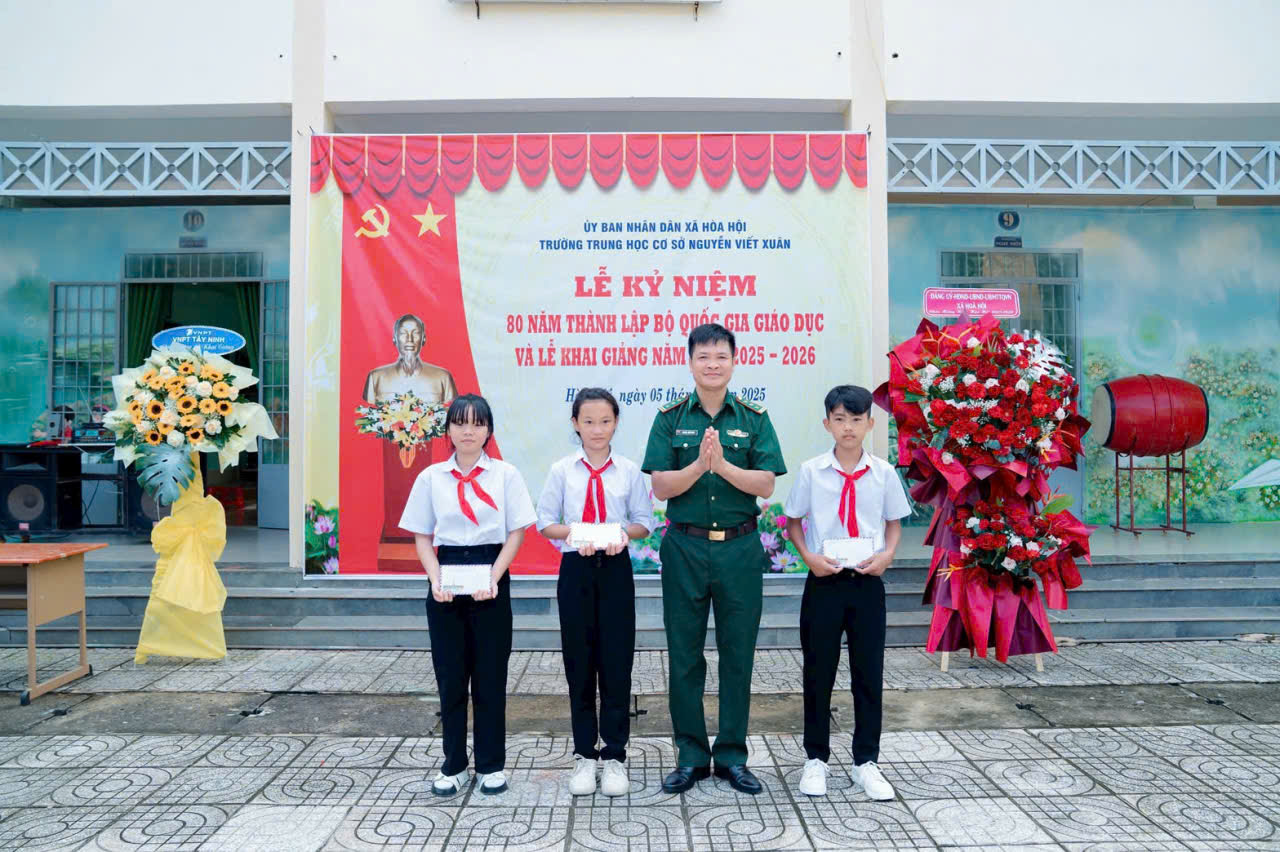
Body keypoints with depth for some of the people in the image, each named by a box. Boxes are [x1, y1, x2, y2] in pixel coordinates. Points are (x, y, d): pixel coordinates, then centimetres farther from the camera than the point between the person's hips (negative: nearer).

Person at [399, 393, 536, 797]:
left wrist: (493, 578, -12)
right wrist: (436, 579, -9)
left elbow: (516, 533, -1)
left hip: (491, 580, -1)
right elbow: (422, 537, 6)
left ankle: (490, 765, 19)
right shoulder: (431, 477, 4)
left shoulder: (505, 474, 0)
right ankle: (454, 765, 21)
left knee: (490, 675, 5)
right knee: (450, 676, 7)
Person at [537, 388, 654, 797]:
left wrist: (624, 532, -15)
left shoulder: (629, 471, 1)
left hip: (615, 569, 0)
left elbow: (644, 521, 5)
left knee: (617, 663, 3)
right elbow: (545, 521, 2)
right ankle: (584, 755, 22)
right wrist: (571, 534, -16)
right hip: (575, 569, 1)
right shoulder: (562, 470, 1)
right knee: (579, 663, 8)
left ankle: (614, 755, 17)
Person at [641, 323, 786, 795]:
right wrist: (699, 465, -21)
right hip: (685, 547, 0)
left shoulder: (754, 418, 3)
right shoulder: (671, 417, 2)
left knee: (738, 655, 8)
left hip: (740, 548, 0)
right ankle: (690, 756, 21)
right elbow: (661, 487, -5)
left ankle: (732, 756, 22)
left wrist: (723, 465, -19)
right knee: (685, 655, 7)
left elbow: (766, 484, -6)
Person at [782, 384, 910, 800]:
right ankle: (816, 759, 23)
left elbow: (894, 523, 10)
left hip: (867, 582, 1)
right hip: (824, 581, -1)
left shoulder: (884, 473, 0)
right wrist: (809, 556, -11)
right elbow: (792, 522, 5)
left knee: (869, 673, 7)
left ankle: (866, 761, 22)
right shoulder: (811, 471, -2)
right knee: (818, 673, 7)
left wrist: (887, 554, -9)